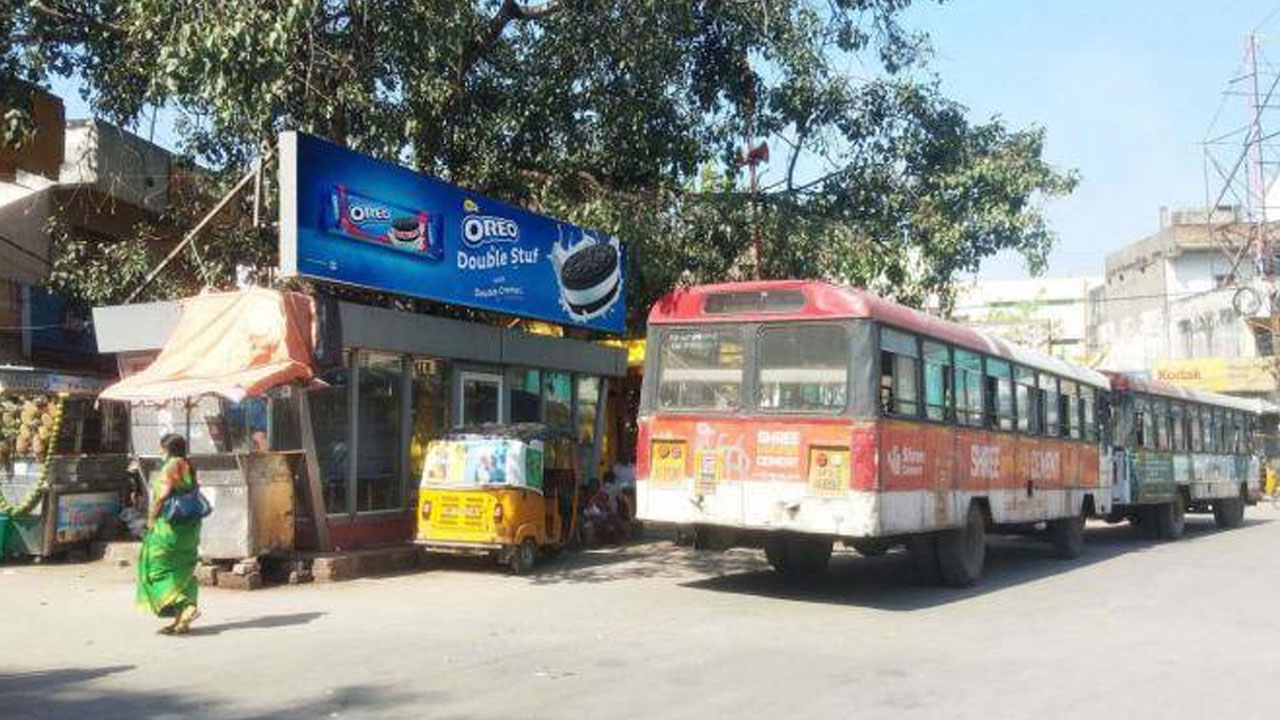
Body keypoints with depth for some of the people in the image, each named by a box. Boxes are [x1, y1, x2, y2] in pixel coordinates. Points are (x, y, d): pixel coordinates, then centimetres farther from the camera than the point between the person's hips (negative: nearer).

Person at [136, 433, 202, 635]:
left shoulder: (171, 466, -12)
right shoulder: (189, 467, 12)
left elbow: (164, 495, -21)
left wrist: (152, 516, -7)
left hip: (170, 524, -8)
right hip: (189, 525, 8)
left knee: (159, 568, -1)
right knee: (182, 571, 11)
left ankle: (187, 607, -16)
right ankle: (181, 621, 12)